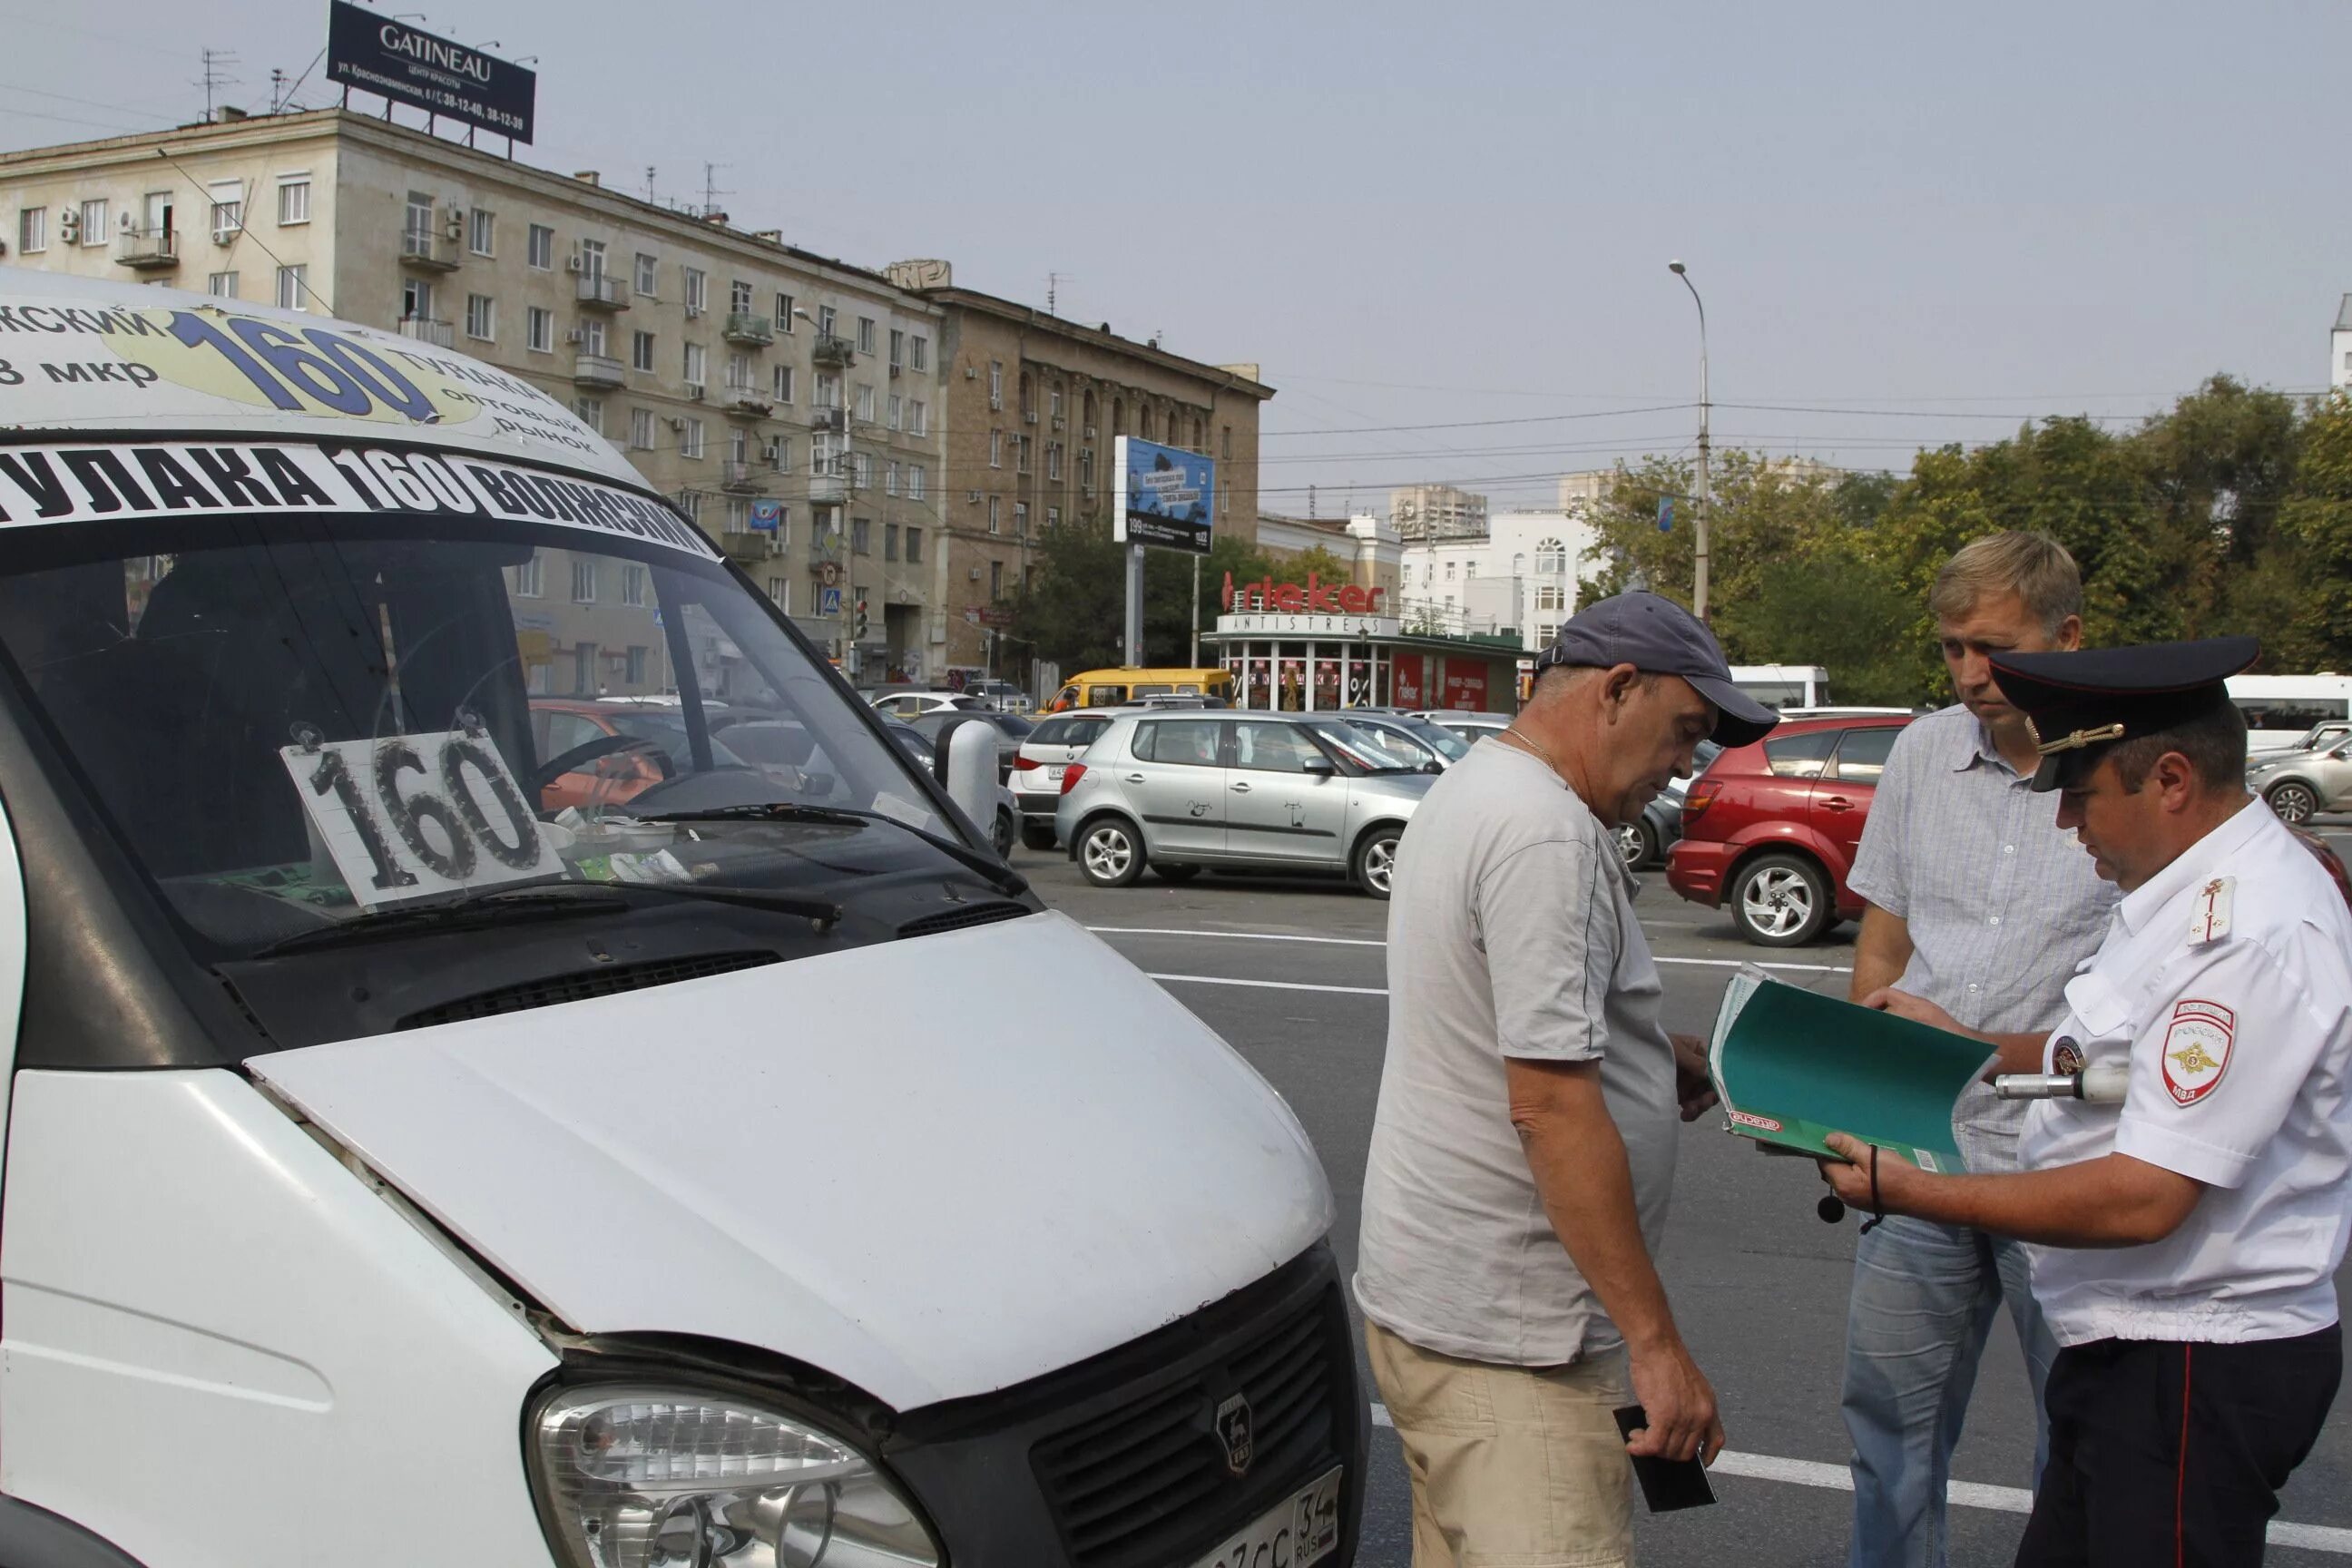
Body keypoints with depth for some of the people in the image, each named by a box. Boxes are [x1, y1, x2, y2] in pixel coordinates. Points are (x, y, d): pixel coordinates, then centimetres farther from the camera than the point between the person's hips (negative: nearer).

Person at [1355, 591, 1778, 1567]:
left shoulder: (1468, 792, 14)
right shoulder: (1546, 833, -19)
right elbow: (1550, 1104, -25)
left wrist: (1653, 1053, 14)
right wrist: (1656, 1340, -22)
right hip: (1501, 1336, -11)